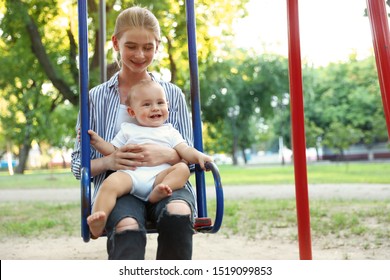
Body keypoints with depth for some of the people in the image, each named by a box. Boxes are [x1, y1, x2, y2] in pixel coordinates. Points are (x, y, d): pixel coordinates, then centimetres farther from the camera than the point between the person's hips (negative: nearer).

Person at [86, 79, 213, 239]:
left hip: (159, 175, 1)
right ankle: (97, 225, -43)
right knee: (110, 183, -31)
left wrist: (198, 156, -7)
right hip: (130, 174, -1)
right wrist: (97, 141, 11)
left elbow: (184, 150, 14)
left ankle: (158, 193, -47)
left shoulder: (170, 132, 27)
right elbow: (112, 151, 25)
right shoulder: (128, 130, 28)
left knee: (182, 168, -25)